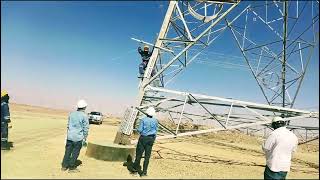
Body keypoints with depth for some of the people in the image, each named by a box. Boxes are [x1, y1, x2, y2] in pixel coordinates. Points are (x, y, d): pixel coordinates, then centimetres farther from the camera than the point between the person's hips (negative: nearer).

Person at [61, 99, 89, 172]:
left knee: (68, 151, 14)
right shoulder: (84, 116, -12)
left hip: (70, 136, 5)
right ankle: (71, 167, 13)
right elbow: (86, 128, -10)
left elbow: (68, 125, 13)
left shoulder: (72, 114, 5)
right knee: (75, 153, 6)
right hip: (78, 138, -5)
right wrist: (85, 139, -1)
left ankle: (64, 166, 22)